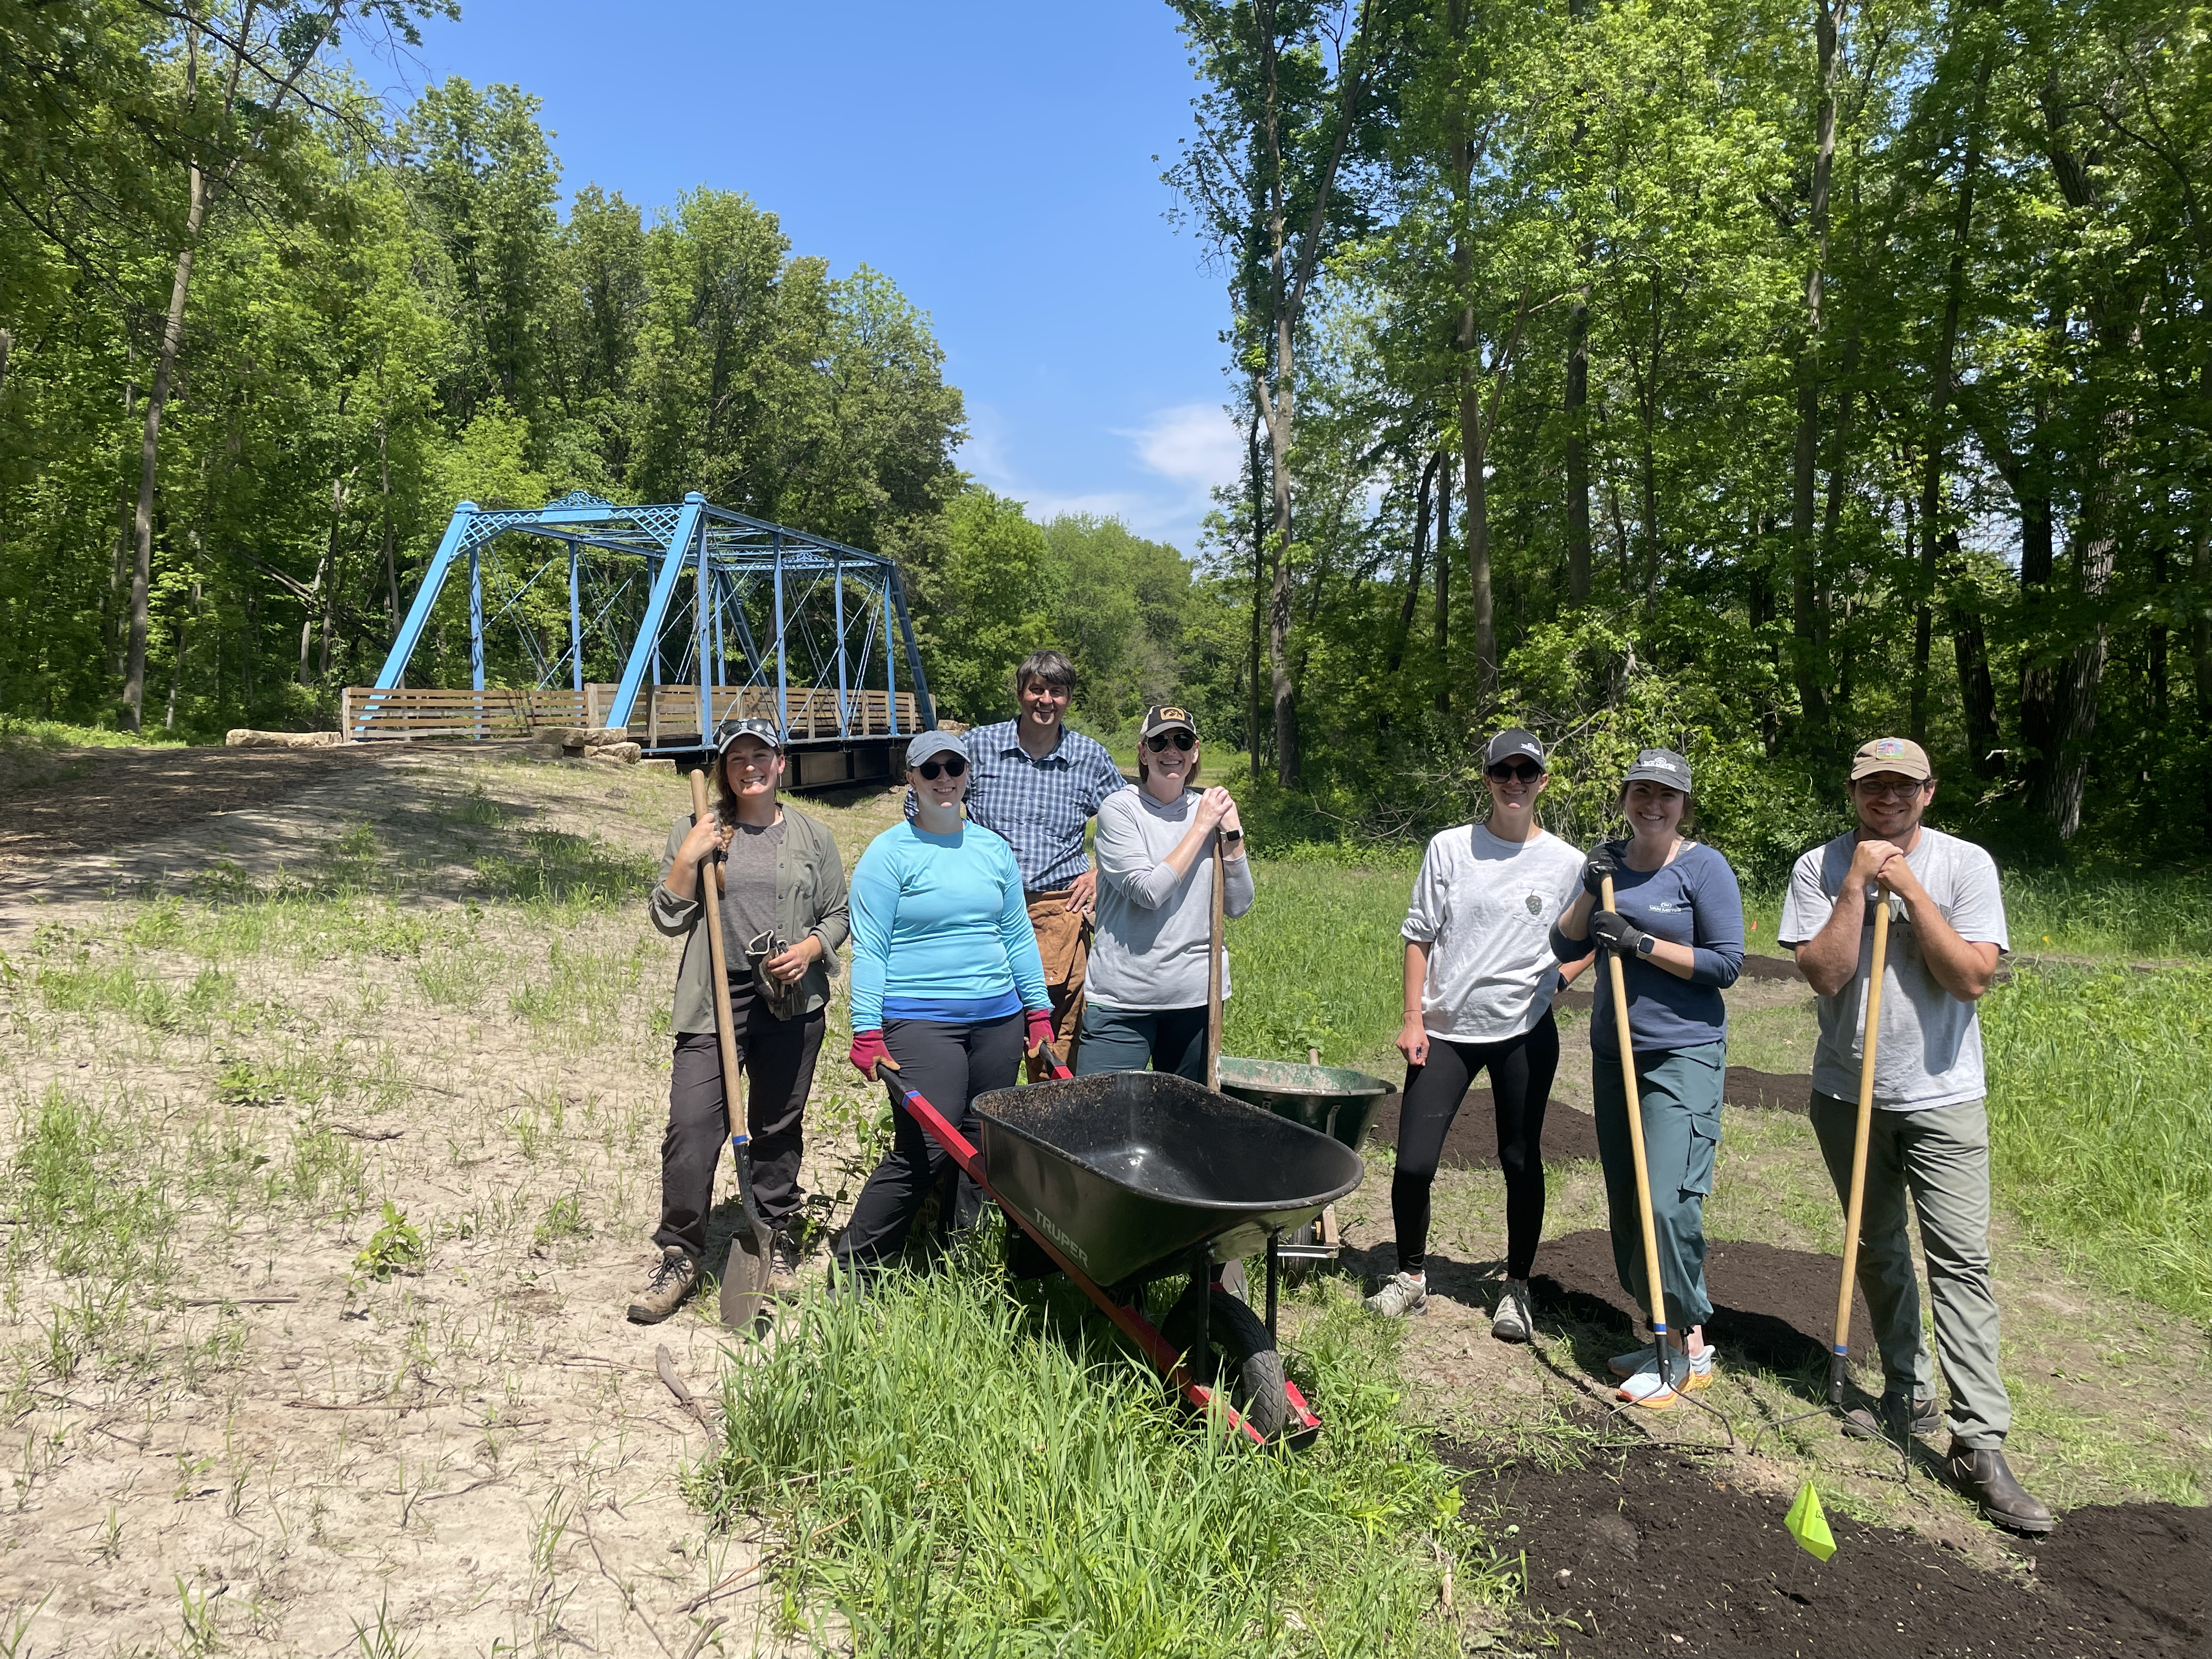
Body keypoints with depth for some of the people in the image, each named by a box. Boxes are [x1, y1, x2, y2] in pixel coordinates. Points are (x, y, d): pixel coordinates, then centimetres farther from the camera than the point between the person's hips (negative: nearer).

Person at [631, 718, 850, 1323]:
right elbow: (667, 918, 4)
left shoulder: (812, 837, 8)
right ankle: (680, 1256, 5)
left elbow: (838, 914, 12)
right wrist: (687, 859, -9)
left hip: (791, 1003, 1)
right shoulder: (694, 832, 6)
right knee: (691, 1126, -9)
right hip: (714, 1001, -1)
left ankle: (778, 1243, 26)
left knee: (779, 1128, 11)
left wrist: (809, 949, -7)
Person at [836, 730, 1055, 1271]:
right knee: (923, 1151, -11)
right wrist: (868, 1034, -11)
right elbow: (869, 949, -6)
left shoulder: (993, 849, 11)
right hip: (920, 1021, -5)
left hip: (998, 1018, 5)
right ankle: (849, 1267, 5)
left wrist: (1039, 1013, 12)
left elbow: (1018, 937, 16)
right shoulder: (890, 852, -3)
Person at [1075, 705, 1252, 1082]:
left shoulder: (1210, 809, 7)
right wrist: (1201, 827, -11)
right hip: (1123, 994, -4)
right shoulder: (1120, 808, -5)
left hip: (1196, 993, 4)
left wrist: (1231, 832, -6)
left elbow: (1238, 906, 6)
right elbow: (1149, 891, -17)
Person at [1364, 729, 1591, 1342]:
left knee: (1522, 1163, 8)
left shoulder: (1566, 862, 0)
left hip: (1524, 1032, 0)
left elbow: (1582, 943, 11)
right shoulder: (1449, 848, 1)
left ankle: (1517, 1290, 27)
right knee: (1413, 1163, -1)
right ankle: (1411, 1277, 22)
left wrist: (1552, 979, -6)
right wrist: (1413, 1019, -2)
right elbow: (1419, 937, 3)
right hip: (1446, 1029, 1)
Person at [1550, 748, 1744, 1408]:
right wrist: (1591, 893, -7)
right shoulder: (1608, 861, 10)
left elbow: (1727, 962, -10)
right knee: (1625, 1200, 10)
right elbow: (1565, 947, 8)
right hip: (1614, 1051, 6)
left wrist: (1641, 943, -17)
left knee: (1668, 1200, -13)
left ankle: (1688, 1351, 3)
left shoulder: (1704, 868, -6)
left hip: (1684, 1055, -6)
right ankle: (1667, 1337, 23)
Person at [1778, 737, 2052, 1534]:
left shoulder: (1964, 864, -6)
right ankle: (1909, 1396, 33)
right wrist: (1858, 883, -18)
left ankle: (1980, 1444, -2)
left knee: (1960, 1260, -7)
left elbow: (1972, 977, -15)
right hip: (1848, 1094, 3)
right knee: (1877, 1251, 15)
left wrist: (1907, 885, -18)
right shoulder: (1821, 867, -3)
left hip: (1942, 1096, -2)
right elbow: (1823, 973, -14)